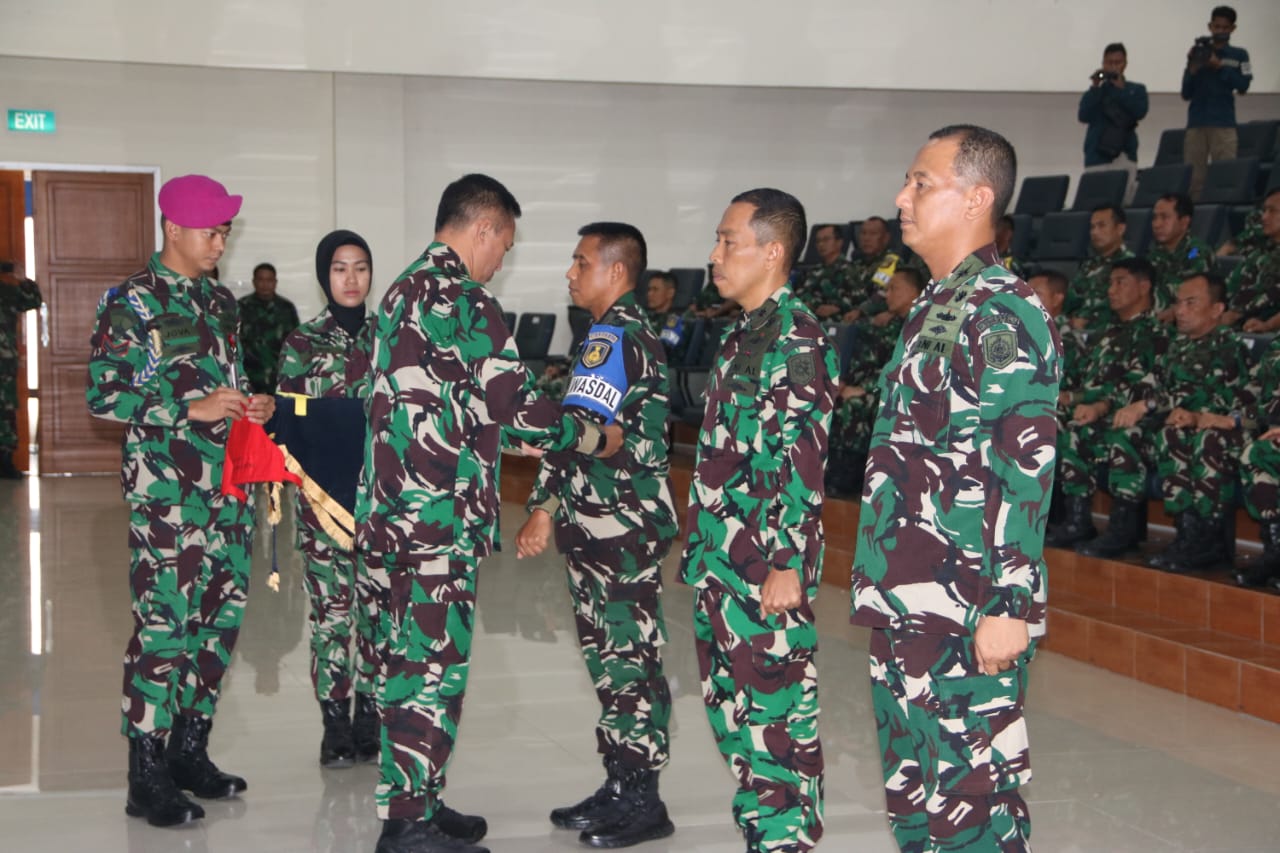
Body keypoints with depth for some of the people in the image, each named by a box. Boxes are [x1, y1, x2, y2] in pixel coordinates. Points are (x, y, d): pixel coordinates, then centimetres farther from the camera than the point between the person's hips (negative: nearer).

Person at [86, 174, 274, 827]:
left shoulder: (220, 301, 16)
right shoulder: (133, 302, -6)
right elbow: (103, 395, -11)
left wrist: (251, 405, 3)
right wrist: (192, 408, -17)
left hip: (228, 486, 7)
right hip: (167, 491, -7)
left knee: (221, 619, 9)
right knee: (164, 626, -7)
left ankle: (190, 751, 23)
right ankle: (147, 779, 1)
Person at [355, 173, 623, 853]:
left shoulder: (403, 291, 16)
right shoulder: (463, 301, -14)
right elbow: (516, 406, -13)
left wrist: (512, 433, 26)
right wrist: (595, 439, 1)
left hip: (391, 509, 10)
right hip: (439, 515, -9)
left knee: (406, 658, 15)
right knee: (434, 663, -3)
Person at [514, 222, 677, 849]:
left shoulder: (612, 337, -13)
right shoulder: (640, 334, 18)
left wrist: (545, 508, -19)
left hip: (615, 525, -10)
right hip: (621, 519, 10)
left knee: (624, 657, -6)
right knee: (616, 655, 12)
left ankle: (640, 801, 0)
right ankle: (622, 787, 19)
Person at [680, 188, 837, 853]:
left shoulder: (796, 337, -12)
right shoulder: (740, 334, 16)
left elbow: (803, 459, -18)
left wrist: (788, 564, -21)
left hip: (765, 568, -9)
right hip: (718, 563, 9)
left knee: (775, 710, -3)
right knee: (731, 709, 14)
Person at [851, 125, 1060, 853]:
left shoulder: (1004, 314, -14)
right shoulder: (934, 307, 15)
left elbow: (1025, 468, -19)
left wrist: (1007, 606, -22)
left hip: (968, 612, -9)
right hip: (907, 600, 10)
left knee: (968, 793, -2)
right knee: (912, 791, 16)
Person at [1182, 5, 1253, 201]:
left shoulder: (1239, 55, 10)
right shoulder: (1199, 53, 11)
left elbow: (1243, 86, -4)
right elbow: (1186, 94, 8)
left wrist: (1219, 66, -12)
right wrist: (1192, 69, -8)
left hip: (1223, 124, -1)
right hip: (1196, 123, 1)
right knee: (1193, 177, -3)